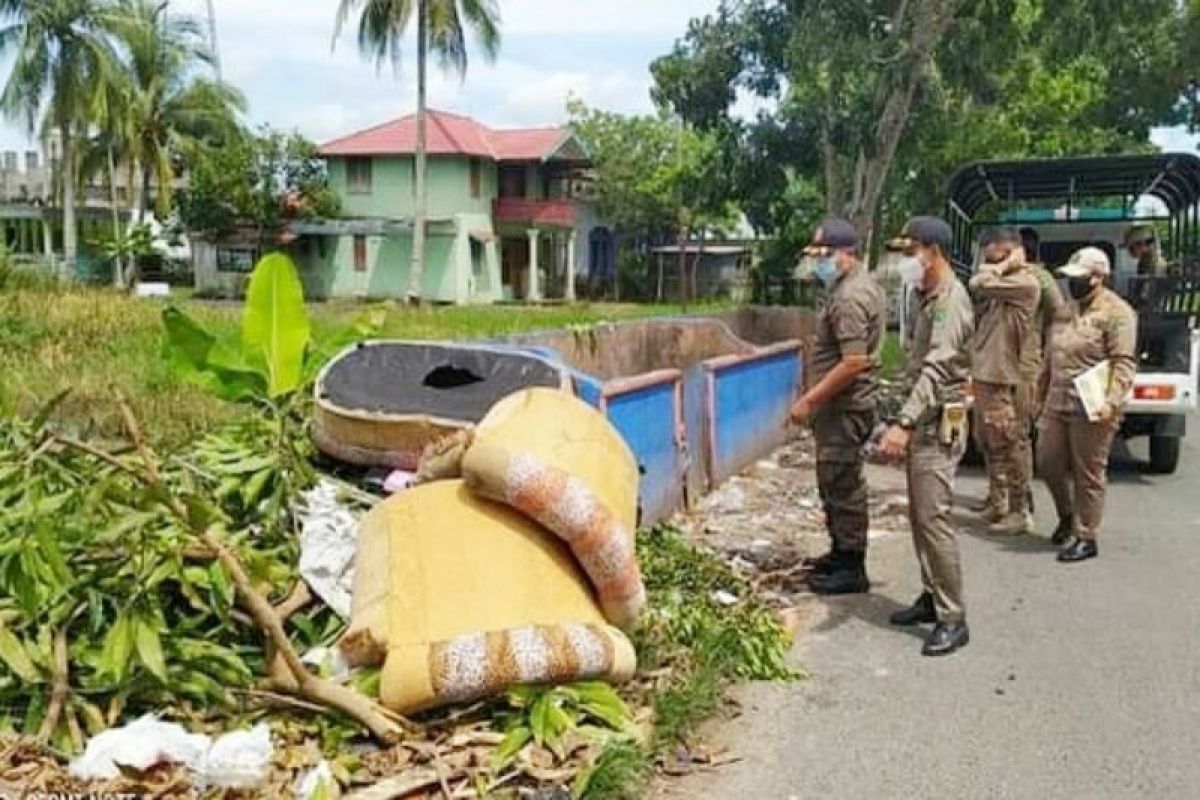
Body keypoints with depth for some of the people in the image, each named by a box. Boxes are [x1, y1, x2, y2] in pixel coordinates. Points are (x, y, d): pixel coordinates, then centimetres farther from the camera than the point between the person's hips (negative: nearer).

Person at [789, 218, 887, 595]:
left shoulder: (850, 297, -21)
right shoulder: (861, 284, 13)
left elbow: (854, 362, -27)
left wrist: (809, 400, -23)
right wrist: (817, 398, 19)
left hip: (844, 407, -11)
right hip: (844, 404, 11)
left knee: (842, 485, -2)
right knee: (837, 483, 19)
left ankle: (852, 570, 7)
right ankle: (841, 553, 32)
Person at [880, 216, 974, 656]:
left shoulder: (950, 300, -16)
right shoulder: (922, 297, 13)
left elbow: (935, 369, -26)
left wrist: (903, 423, -34)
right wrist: (906, 423, 16)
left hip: (939, 424, -10)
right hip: (921, 421, 10)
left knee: (933, 518, -10)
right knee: (919, 516, 14)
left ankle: (952, 618, -3)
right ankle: (932, 596, 25)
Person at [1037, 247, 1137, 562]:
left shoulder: (1116, 312, -10)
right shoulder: (1070, 308, 15)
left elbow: (1124, 363, -17)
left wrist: (1112, 401, -26)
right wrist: (1043, 390, 22)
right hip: (1057, 403, 8)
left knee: (1088, 474, 1)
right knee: (1048, 463, 13)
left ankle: (1085, 538, 12)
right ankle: (1068, 517, 37)